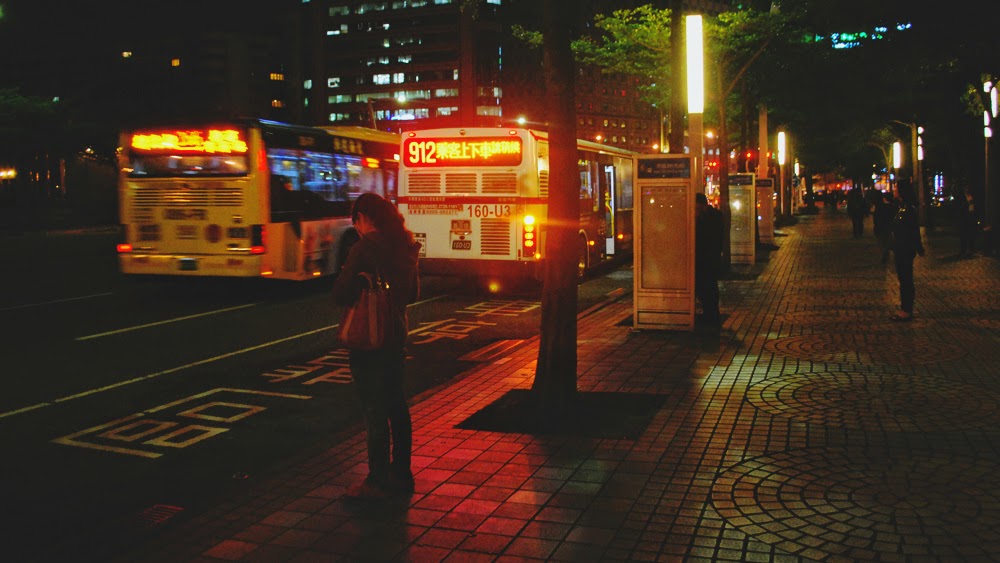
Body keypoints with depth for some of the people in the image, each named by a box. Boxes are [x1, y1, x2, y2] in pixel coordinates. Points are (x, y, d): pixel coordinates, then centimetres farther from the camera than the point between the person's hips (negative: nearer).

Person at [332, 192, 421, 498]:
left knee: (374, 410, 0)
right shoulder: (405, 246, 6)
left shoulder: (365, 247, -17)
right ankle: (401, 474, 24)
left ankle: (378, 481, 7)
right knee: (396, 405, 15)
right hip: (396, 334, 8)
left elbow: (341, 294, -17)